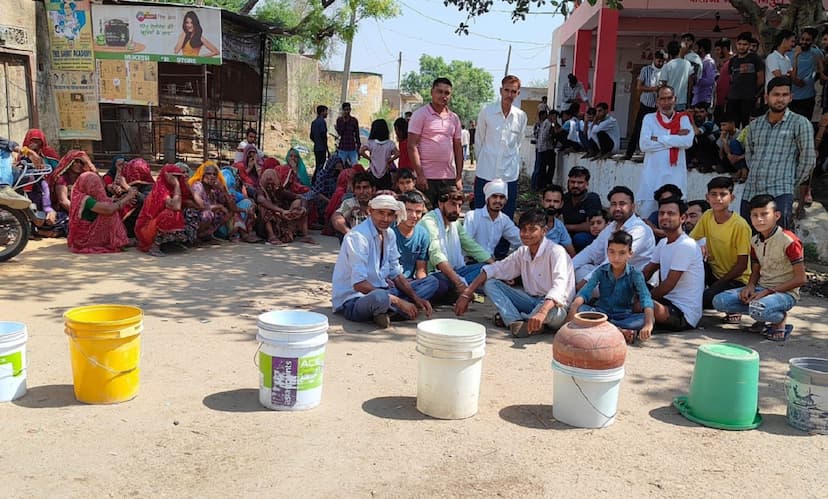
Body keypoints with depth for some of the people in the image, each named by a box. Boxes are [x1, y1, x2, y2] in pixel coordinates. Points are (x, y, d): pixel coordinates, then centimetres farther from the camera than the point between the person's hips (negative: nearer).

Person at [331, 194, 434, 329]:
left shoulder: (389, 234, 6)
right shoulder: (357, 236, -20)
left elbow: (396, 274, 12)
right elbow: (359, 284, -26)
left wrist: (416, 298, -5)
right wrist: (398, 301, -25)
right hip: (352, 299, -9)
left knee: (431, 283, 3)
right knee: (380, 297, -43)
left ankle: (385, 310, -12)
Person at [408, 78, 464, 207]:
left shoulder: (454, 118, 14)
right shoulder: (420, 115, -2)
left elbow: (458, 148, 16)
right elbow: (412, 146, -7)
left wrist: (459, 177, 9)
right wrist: (420, 175, -15)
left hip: (449, 178, 5)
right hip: (427, 178, -5)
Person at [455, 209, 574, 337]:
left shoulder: (556, 251, -17)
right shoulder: (522, 252, 5)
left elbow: (559, 287, -32)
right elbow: (494, 269, 5)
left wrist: (542, 312, -51)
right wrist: (467, 294, -7)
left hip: (554, 307, -6)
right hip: (531, 301, 7)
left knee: (549, 311, -43)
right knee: (490, 283, -5)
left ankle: (510, 318, -13)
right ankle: (518, 322, -26)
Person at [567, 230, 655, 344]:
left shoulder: (635, 274, -8)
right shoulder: (601, 271, -3)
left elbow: (646, 299, -22)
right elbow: (584, 292, -15)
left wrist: (648, 324, -40)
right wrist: (572, 311, -36)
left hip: (623, 316, -1)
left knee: (650, 319, -29)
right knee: (579, 309, -28)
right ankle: (620, 331, -36)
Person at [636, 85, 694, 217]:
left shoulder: (683, 119, 11)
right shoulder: (649, 118, 7)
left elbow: (688, 141, -8)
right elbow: (644, 144, -8)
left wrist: (659, 139, -8)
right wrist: (675, 138, -6)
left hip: (676, 175, 1)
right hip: (652, 175, 0)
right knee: (646, 212, -2)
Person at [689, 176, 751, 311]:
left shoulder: (740, 226, -20)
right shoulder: (707, 216, -4)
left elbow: (742, 265, -16)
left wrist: (718, 284, -17)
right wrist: (698, 247, -22)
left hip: (736, 279, -5)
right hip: (713, 272, 5)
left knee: (706, 299, -30)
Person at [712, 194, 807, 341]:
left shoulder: (789, 241, -15)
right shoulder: (755, 241, 7)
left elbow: (801, 279, -14)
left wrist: (768, 291, -18)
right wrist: (750, 286, -6)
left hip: (785, 292, -6)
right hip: (760, 289, 7)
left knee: (758, 309, -39)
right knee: (719, 301, -14)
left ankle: (781, 319, -4)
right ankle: (762, 317, 0)